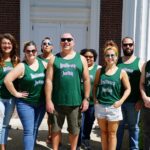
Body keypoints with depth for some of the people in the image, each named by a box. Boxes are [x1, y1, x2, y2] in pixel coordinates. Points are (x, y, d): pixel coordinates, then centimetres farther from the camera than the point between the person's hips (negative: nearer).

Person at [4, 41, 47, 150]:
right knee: (29, 131, -5)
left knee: (35, 129, 15)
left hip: (41, 103, 5)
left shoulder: (43, 64, 2)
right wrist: (16, 93, -13)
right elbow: (7, 80, -18)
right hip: (25, 104, -5)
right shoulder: (22, 66, -12)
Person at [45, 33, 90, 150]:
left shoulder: (81, 59, 6)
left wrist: (86, 98, -2)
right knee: (56, 128, 12)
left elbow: (86, 80, 4)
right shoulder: (54, 59, 4)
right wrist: (48, 100, -7)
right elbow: (49, 81, -1)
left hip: (75, 101, 0)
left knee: (74, 129, 13)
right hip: (57, 101, 0)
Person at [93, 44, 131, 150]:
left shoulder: (121, 72, -4)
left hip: (113, 106, -2)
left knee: (112, 133, 9)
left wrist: (121, 101, -11)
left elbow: (128, 88, -1)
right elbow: (95, 85, 12)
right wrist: (95, 98, 0)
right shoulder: (100, 71, 3)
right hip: (100, 106, 3)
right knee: (103, 132, 15)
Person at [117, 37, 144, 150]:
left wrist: (140, 100, -7)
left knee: (133, 127, 11)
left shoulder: (140, 63, 2)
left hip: (133, 102, -1)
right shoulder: (117, 62, 7)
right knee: (118, 126, 9)